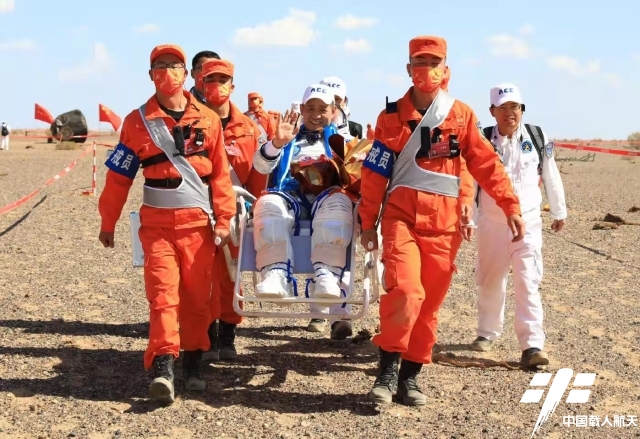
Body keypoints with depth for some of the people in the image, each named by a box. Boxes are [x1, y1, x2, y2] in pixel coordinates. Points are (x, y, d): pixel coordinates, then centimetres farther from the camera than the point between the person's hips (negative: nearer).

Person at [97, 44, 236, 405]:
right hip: (157, 222, -1)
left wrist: (223, 219, -1)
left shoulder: (208, 120, 4)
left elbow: (221, 173, 4)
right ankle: (163, 367, -15)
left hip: (199, 222, 1)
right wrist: (108, 222, 9)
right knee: (163, 292, -10)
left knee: (197, 295, 6)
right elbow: (119, 176, 7)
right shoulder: (138, 121, 3)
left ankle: (194, 362, 21)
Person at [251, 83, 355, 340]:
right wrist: (276, 144, -11)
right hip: (290, 199, 1)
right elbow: (261, 166, 9)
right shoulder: (289, 139, 27)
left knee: (338, 201, -37)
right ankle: (276, 274, -48)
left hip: (326, 199, -1)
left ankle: (327, 276, -49)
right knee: (268, 204, -34)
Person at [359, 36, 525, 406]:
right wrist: (368, 222, 4)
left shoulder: (461, 114, 5)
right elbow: (375, 173, 5)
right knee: (405, 292, -19)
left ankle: (410, 376, 18)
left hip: (444, 222, 2)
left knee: (430, 302, 5)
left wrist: (511, 206, -1)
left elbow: (486, 163, 4)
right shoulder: (391, 116, 3)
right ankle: (388, 369, -3)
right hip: (401, 216, -2)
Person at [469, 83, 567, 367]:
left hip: (528, 222, -1)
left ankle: (532, 346, -9)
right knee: (489, 281, 14)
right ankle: (487, 332, 35)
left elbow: (551, 176, 9)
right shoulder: (482, 141, -5)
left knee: (527, 283, -8)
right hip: (492, 223, 1)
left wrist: (559, 212, 16)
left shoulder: (537, 137, -1)